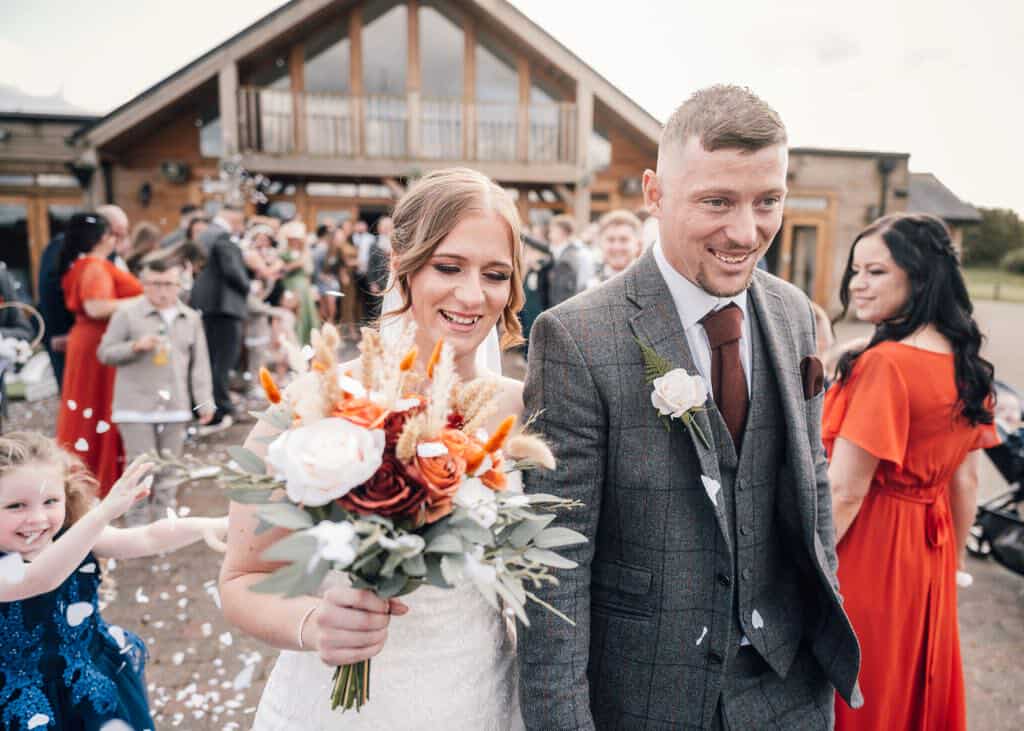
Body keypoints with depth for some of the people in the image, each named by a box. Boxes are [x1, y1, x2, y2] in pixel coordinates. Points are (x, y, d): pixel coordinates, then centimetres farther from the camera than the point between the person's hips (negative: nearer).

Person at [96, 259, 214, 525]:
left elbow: (199, 364, 11)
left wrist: (205, 401, 4)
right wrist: (136, 346, -16)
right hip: (136, 408, -3)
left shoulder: (191, 318, 10)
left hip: (175, 408, 3)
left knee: (168, 472, 10)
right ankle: (136, 525, 8)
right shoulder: (127, 314, 0)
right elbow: (105, 352, 2)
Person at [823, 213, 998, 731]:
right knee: (911, 689, 25)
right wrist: (947, 565, 18)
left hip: (863, 553, -8)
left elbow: (844, 491, -25)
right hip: (924, 561, 8)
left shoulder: (885, 364, -24)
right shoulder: (967, 366, 1)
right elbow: (965, 483, 8)